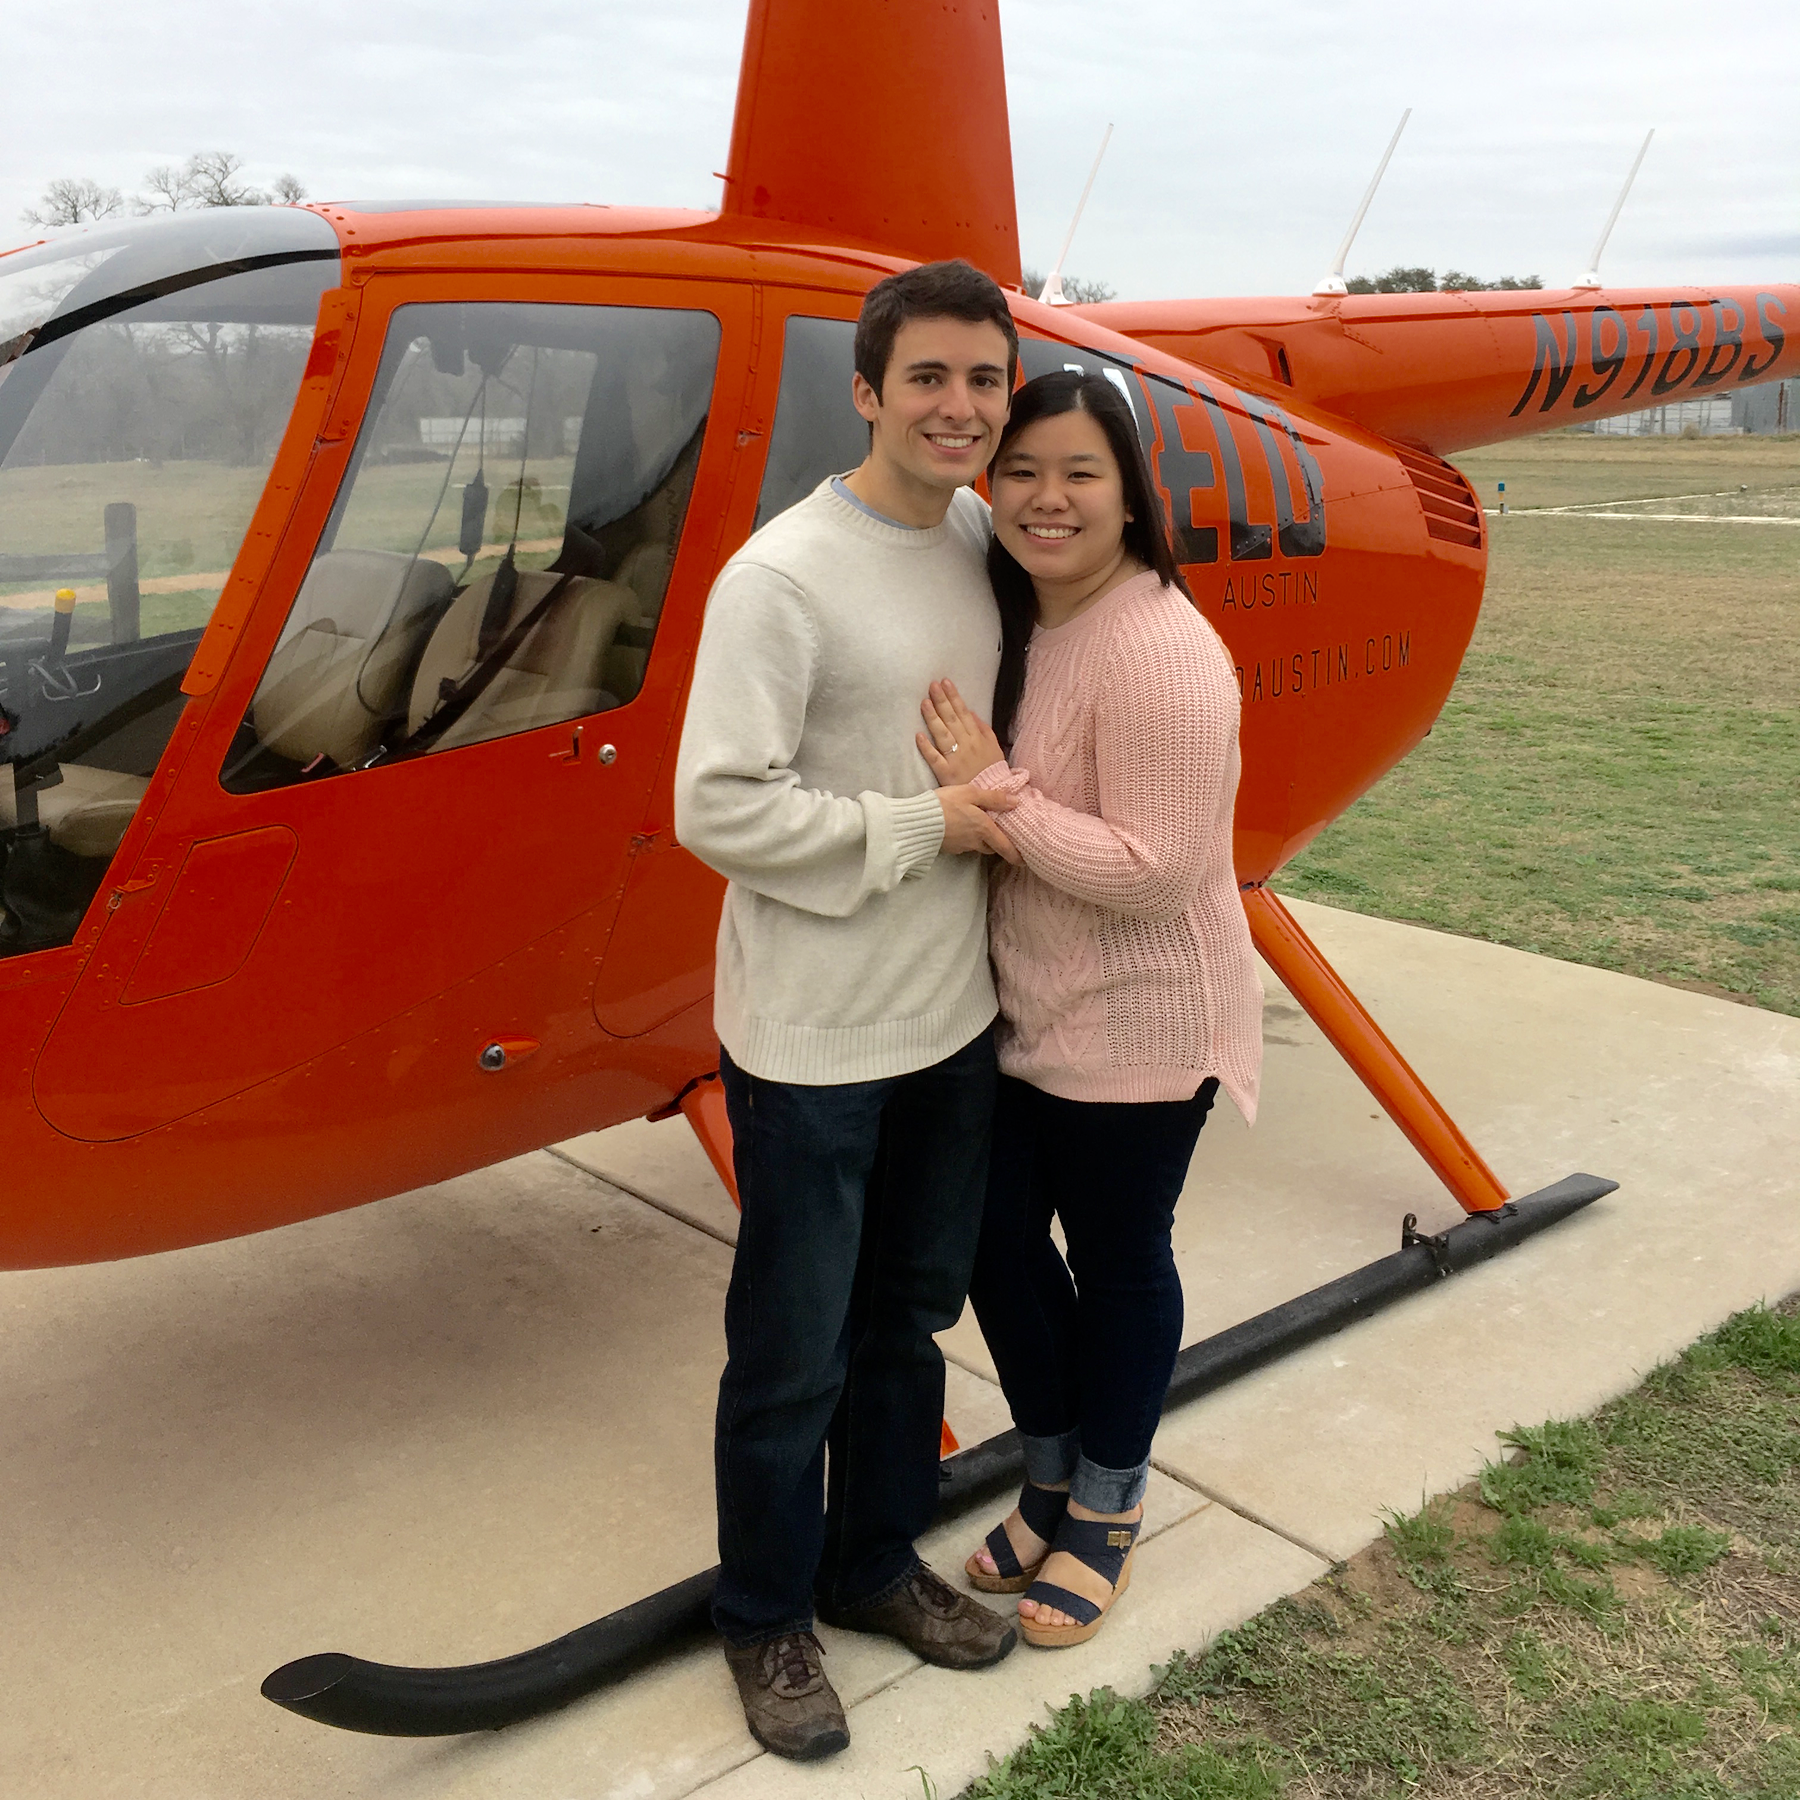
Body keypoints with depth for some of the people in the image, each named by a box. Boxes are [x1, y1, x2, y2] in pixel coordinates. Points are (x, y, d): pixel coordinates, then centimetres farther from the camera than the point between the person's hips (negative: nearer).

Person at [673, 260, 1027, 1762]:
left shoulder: (982, 540, 5)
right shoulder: (781, 578, -17)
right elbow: (718, 807, -21)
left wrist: (1003, 804, 2)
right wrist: (925, 825, -17)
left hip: (953, 1018, 7)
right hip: (813, 1039, -7)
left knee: (911, 1315, 21)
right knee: (795, 1355, 8)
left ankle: (876, 1562, 42)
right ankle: (768, 1619, 31)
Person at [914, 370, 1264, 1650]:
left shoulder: (1161, 653, -24)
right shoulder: (1014, 622, 3)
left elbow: (1156, 871, -27)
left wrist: (999, 794, -26)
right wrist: (981, 790, -4)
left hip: (1135, 1027, -7)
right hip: (1017, 1010, 8)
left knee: (1118, 1263, 11)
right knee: (998, 1244, 16)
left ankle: (1106, 1515, 36)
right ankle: (1052, 1482, 41)